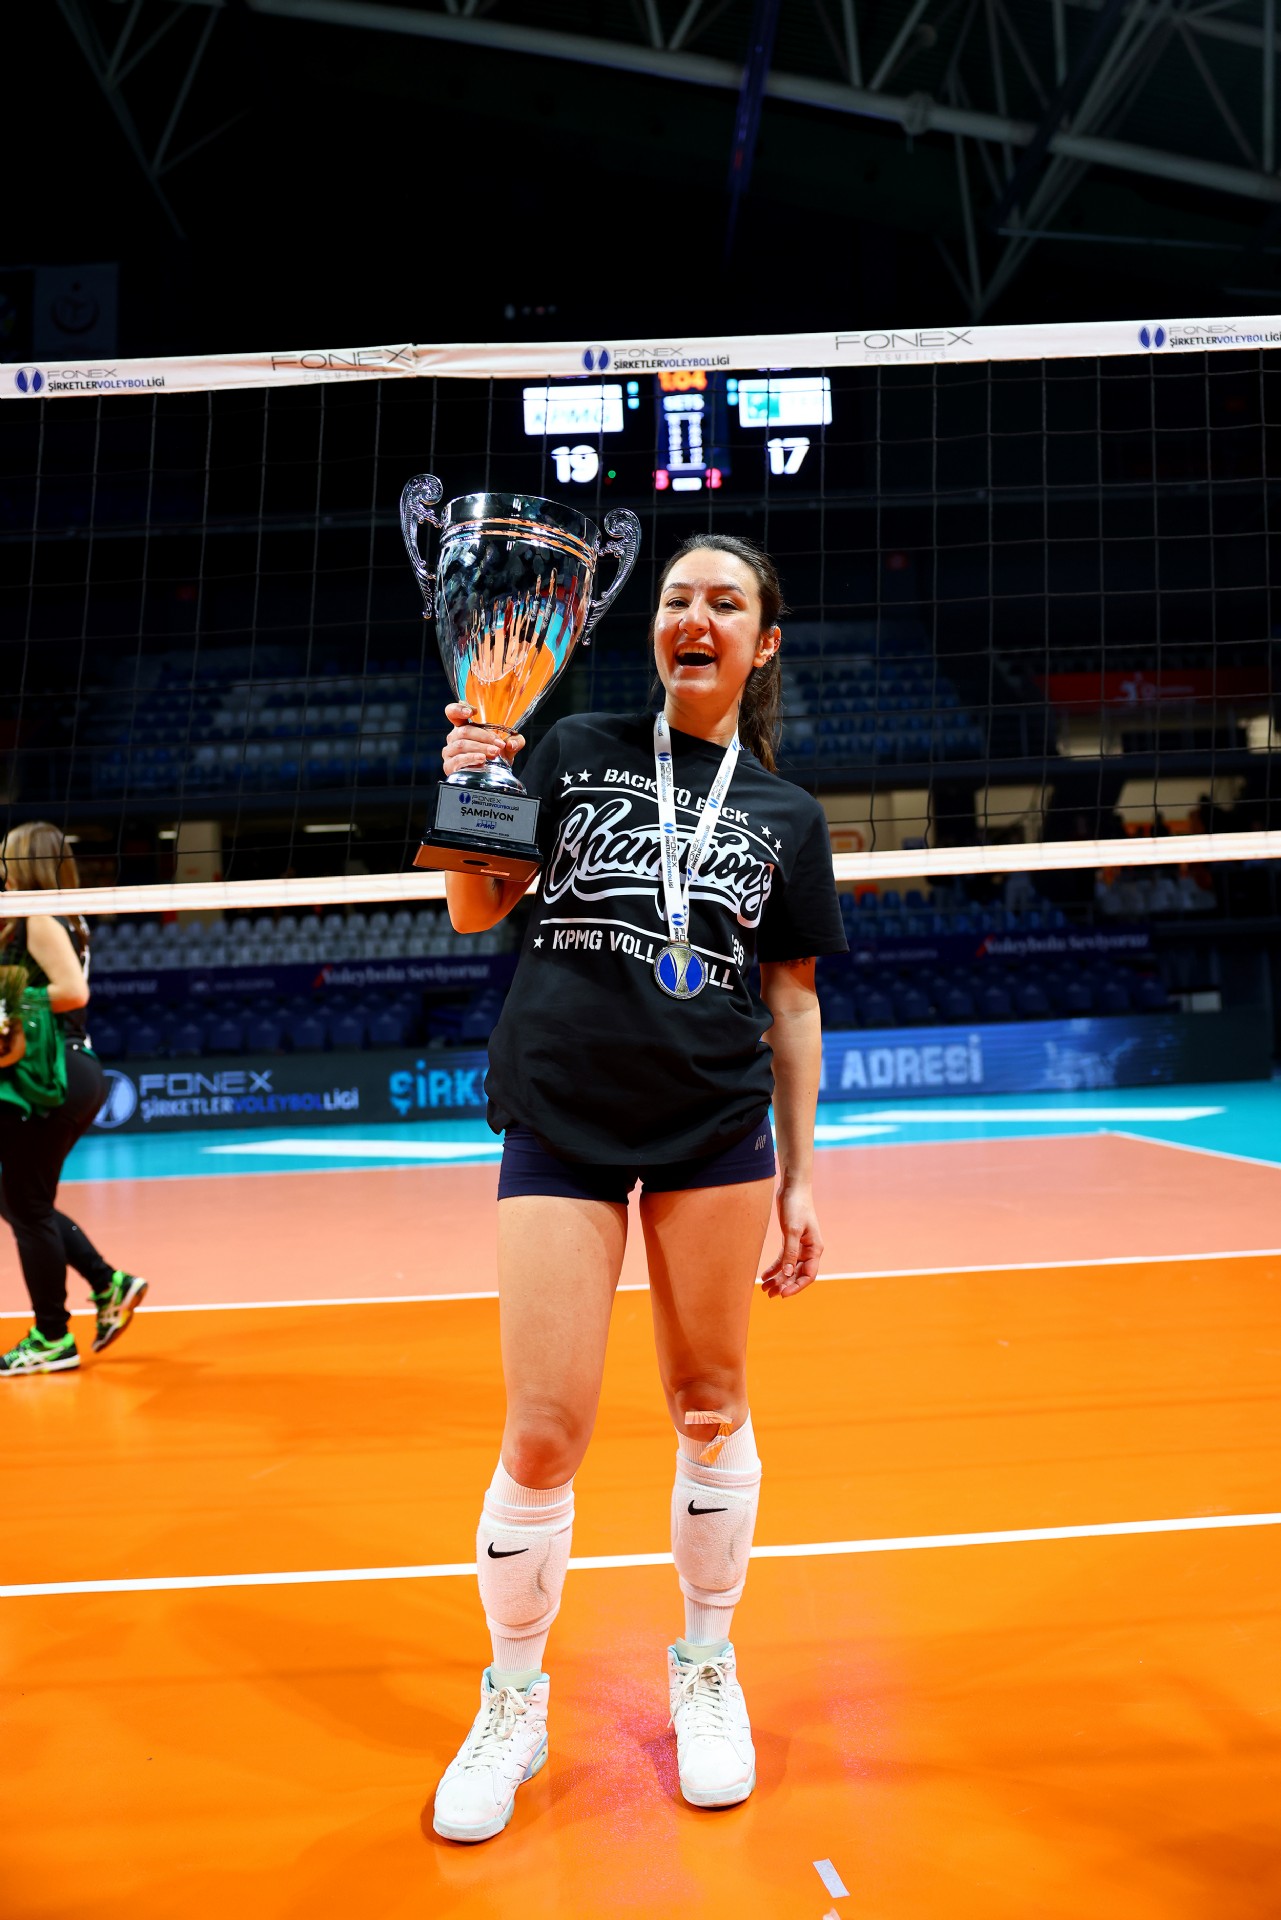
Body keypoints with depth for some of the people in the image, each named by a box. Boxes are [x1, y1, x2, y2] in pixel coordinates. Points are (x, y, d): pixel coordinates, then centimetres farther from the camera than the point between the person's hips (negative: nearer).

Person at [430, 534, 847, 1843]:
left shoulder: (788, 814, 10)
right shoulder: (576, 749, 7)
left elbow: (792, 1002, 10)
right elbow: (476, 912, 6)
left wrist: (800, 1177, 8)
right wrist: (470, 797, -12)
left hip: (716, 1132, 1)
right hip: (559, 1121, -1)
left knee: (709, 1407, 11)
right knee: (543, 1437, 0)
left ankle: (705, 1664, 37)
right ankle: (514, 1702, 27)